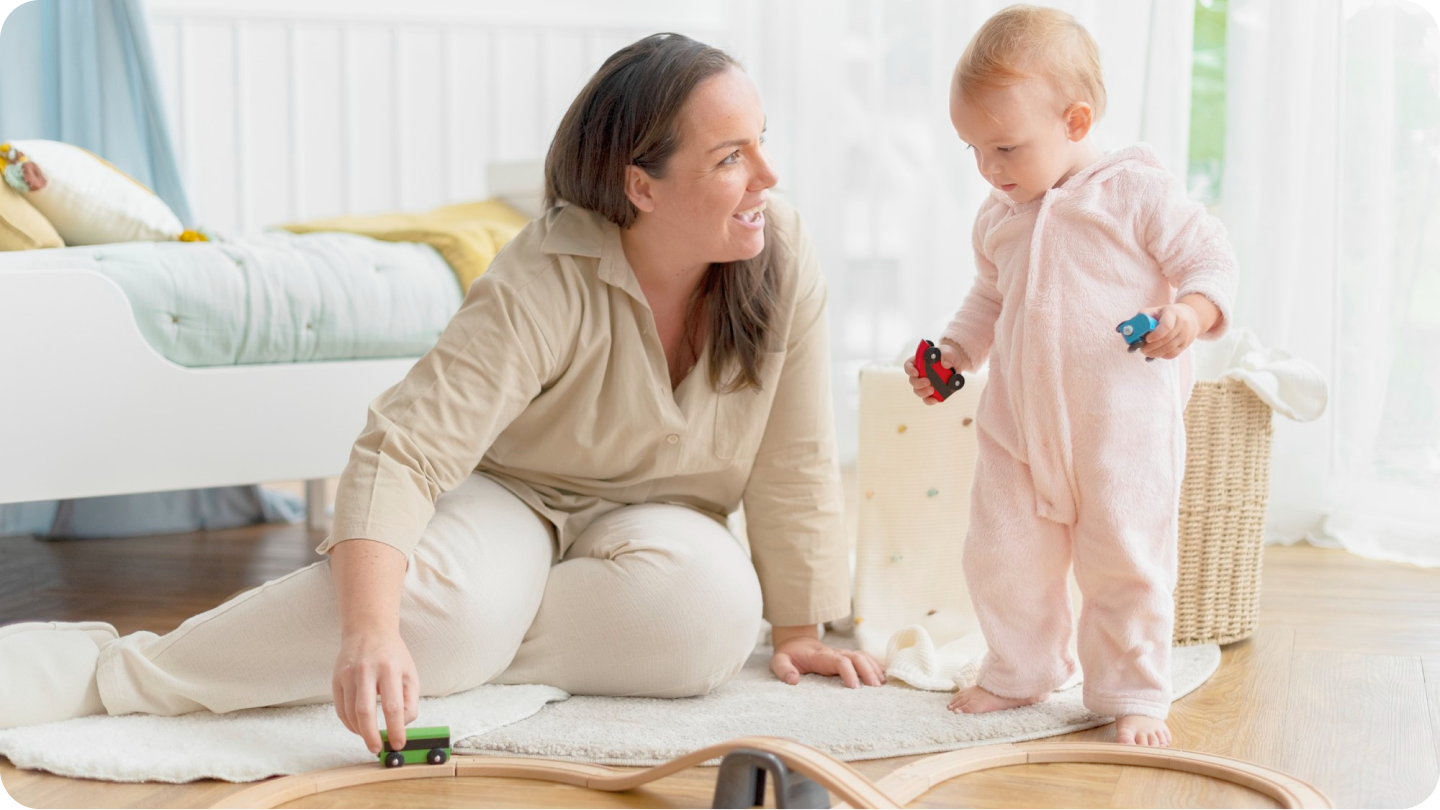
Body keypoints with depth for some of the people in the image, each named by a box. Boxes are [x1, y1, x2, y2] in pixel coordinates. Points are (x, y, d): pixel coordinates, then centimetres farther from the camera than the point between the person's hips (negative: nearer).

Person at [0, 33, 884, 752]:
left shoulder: (783, 256, -15)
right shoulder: (546, 287, -25)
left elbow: (794, 464, -6)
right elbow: (402, 455, -33)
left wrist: (797, 629, -3)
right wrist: (370, 633, -48)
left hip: (650, 519, 4)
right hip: (509, 497, -3)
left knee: (712, 606, -33)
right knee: (449, 602, -38)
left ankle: (458, 648, -18)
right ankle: (98, 667, -32)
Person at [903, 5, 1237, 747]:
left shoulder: (1135, 190, -8)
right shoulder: (998, 216, 11)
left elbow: (1211, 257, -6)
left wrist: (1191, 312, -25)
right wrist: (952, 353, 12)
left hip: (1122, 427, -5)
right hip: (1018, 423, 6)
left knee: (1125, 561, 1)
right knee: (1001, 555, 8)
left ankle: (1131, 692, 17)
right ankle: (1019, 670, 29)